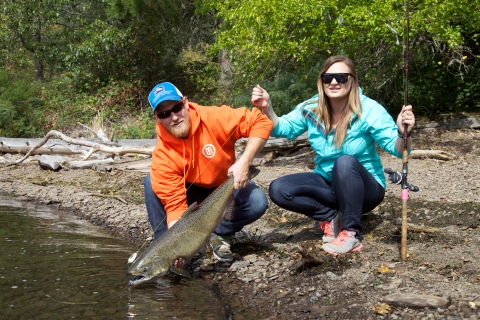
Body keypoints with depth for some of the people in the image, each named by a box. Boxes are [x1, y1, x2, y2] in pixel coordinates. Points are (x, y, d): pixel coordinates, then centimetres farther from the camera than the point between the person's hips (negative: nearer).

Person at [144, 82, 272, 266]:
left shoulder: (214, 118, -26)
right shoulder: (162, 155, -25)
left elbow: (261, 122, -26)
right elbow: (175, 204, -26)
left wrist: (244, 162, -36)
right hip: (192, 194, 0)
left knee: (257, 201, -31)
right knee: (152, 183, -25)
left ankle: (220, 235, -4)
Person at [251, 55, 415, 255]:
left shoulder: (369, 110, -19)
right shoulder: (311, 108, -8)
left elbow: (396, 148, -22)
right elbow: (284, 129, 3)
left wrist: (403, 133, -46)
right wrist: (267, 109, -17)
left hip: (365, 187, -4)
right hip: (328, 183, 4)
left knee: (345, 162, -38)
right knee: (278, 189, -17)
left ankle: (352, 233, -22)